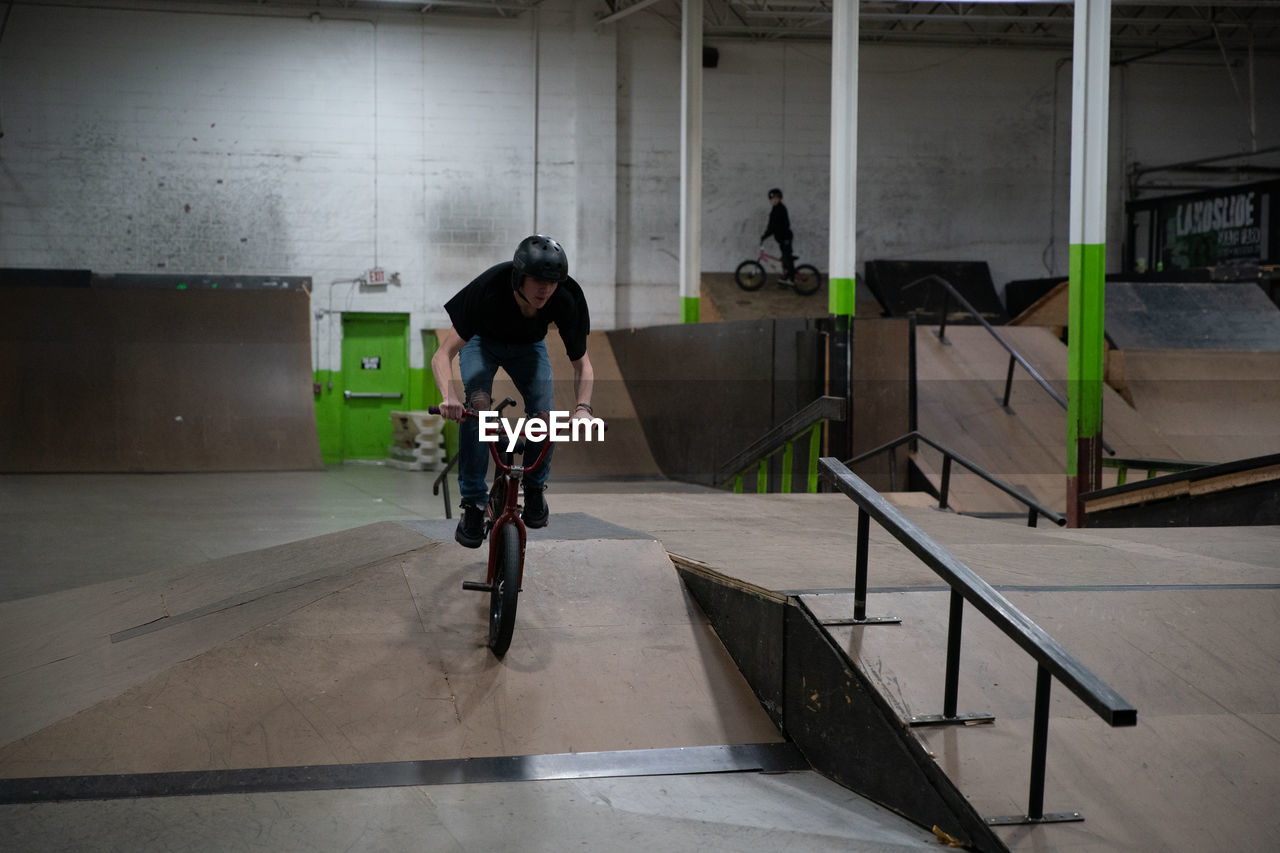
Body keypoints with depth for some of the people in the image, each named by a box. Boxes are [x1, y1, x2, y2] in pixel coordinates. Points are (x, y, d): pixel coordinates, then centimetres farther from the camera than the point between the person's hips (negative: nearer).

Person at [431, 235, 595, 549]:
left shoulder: (566, 300, -32)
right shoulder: (488, 290, -40)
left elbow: (581, 364, -20)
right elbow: (443, 355, -40)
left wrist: (583, 406, -38)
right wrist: (449, 396, -58)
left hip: (528, 346, 2)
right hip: (482, 341, -2)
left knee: (543, 415, -19)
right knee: (477, 404, -28)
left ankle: (534, 489, 8)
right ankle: (473, 502, -21)